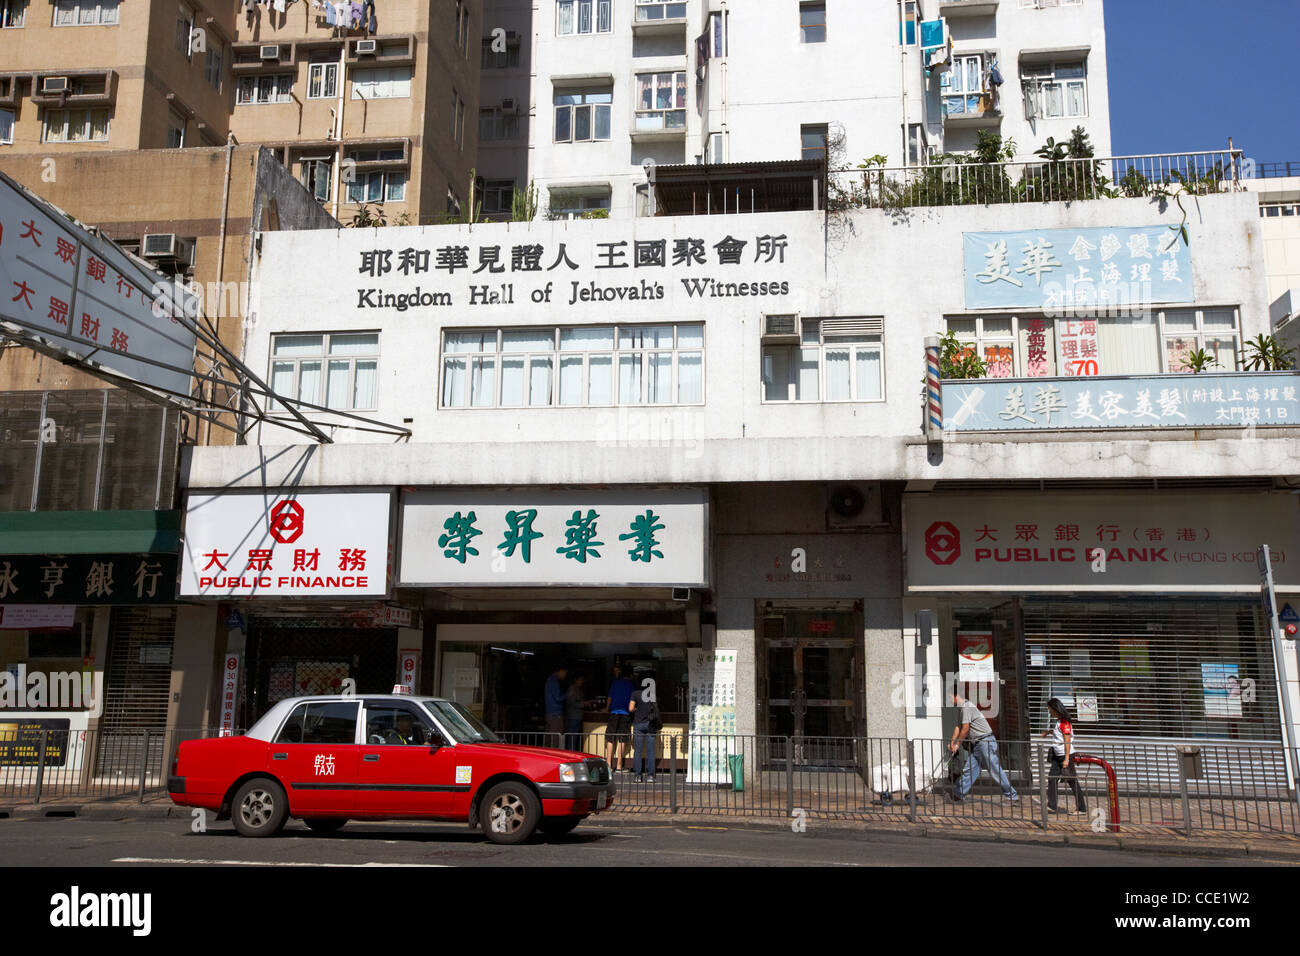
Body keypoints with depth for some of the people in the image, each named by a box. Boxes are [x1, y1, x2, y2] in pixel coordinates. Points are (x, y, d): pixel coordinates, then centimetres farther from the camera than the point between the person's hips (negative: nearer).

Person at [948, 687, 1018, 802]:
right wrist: (952, 742, 7)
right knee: (970, 769, 9)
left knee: (995, 770, -7)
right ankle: (957, 795, 11)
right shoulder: (961, 708, 16)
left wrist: (957, 744, -7)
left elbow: (965, 728, -16)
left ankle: (1012, 795, 0)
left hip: (986, 741, -10)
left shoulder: (967, 707, -16)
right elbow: (958, 727, 17)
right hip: (977, 744, 10)